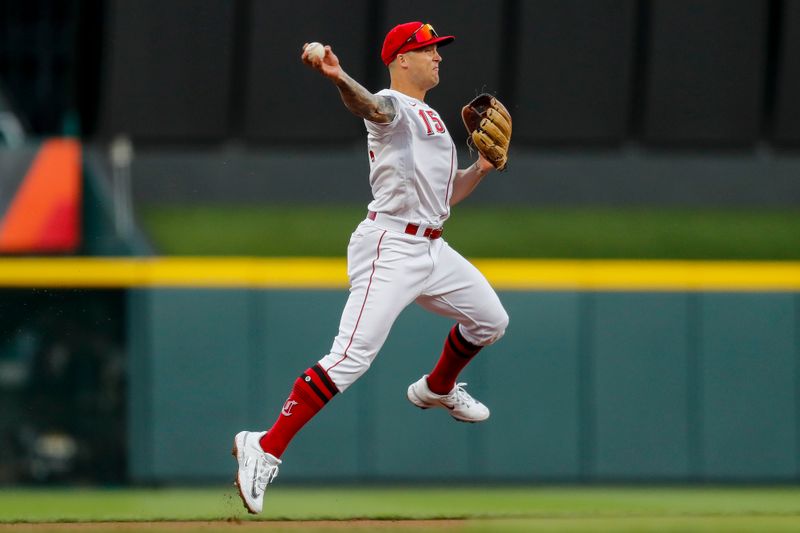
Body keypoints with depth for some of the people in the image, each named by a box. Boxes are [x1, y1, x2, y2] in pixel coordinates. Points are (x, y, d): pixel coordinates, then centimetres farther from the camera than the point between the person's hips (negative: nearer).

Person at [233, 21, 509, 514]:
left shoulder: (431, 121, 23)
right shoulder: (393, 108, -6)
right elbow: (369, 106, -32)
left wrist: (481, 168, 12)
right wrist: (338, 78, -54)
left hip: (433, 248, 9)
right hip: (391, 247, -9)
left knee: (489, 320, 22)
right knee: (353, 355, -21)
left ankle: (438, 389, 47)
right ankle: (267, 448, -24)